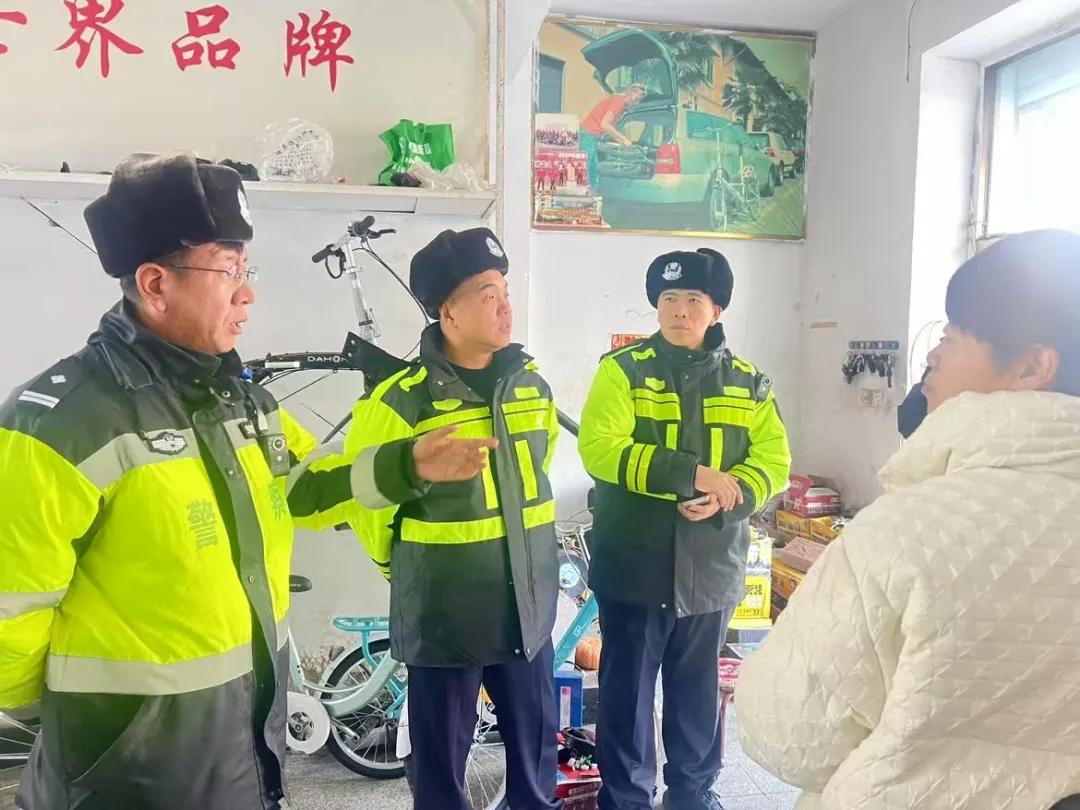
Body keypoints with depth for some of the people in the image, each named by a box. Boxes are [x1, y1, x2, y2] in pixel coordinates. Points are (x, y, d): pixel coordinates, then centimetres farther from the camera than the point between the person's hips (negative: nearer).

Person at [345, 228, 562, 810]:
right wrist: (405, 566, 7)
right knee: (441, 760, 14)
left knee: (537, 749, 19)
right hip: (444, 616, -4)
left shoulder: (531, 384, 1)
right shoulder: (402, 400, -16)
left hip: (528, 608, 5)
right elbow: (362, 494, -5)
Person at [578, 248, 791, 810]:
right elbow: (599, 448, -18)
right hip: (635, 564, -3)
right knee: (627, 689, 10)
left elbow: (773, 460, 2)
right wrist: (692, 474, -24)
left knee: (699, 690, 19)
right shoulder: (623, 369, -6)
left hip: (711, 567, 3)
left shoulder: (747, 382, 6)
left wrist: (727, 496, -18)